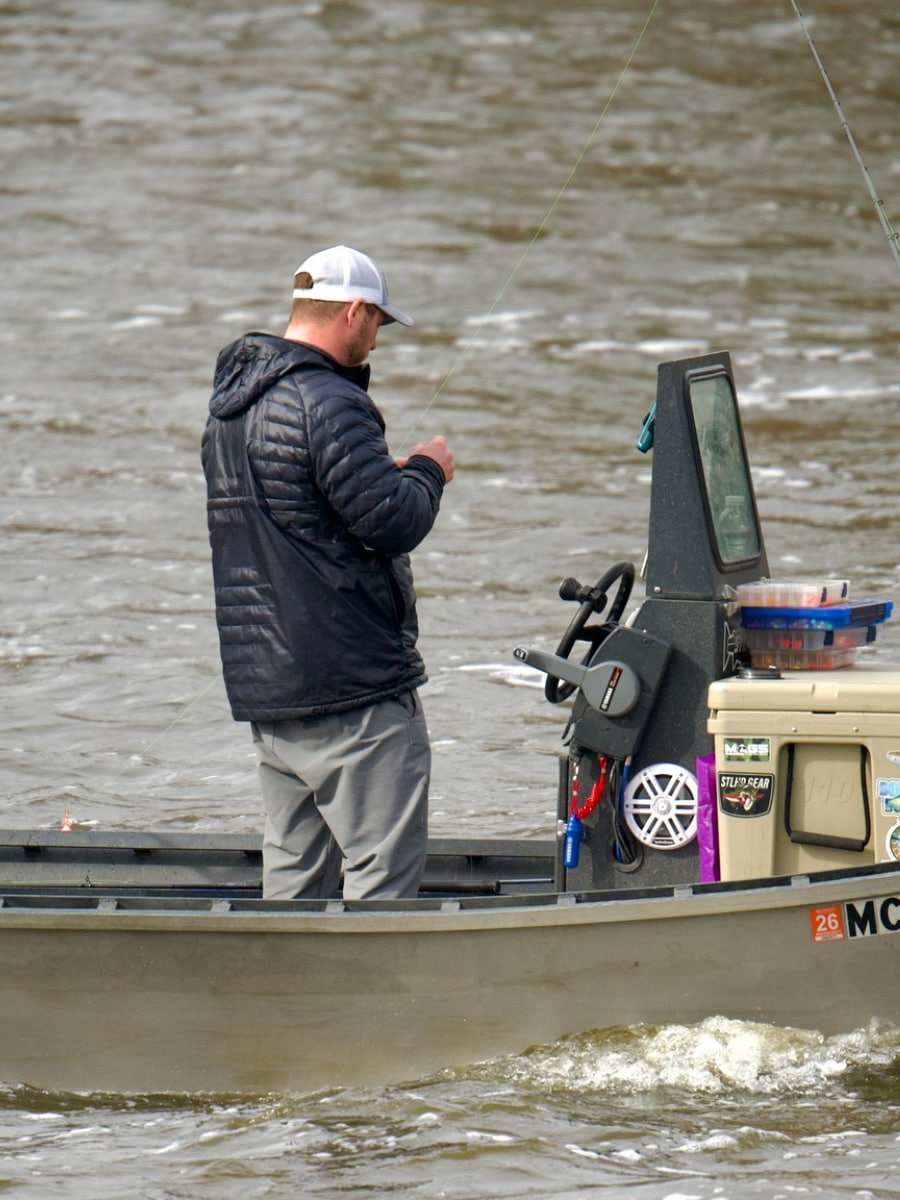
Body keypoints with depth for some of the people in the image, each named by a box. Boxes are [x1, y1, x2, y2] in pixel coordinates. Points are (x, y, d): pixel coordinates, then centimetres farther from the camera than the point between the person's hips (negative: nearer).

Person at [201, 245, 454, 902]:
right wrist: (426, 471, 0)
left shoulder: (231, 400, 14)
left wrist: (390, 471, 17)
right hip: (351, 687, -9)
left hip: (263, 690, 9)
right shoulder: (327, 403, -17)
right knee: (385, 869, -6)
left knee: (294, 874, 12)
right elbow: (393, 521, -19)